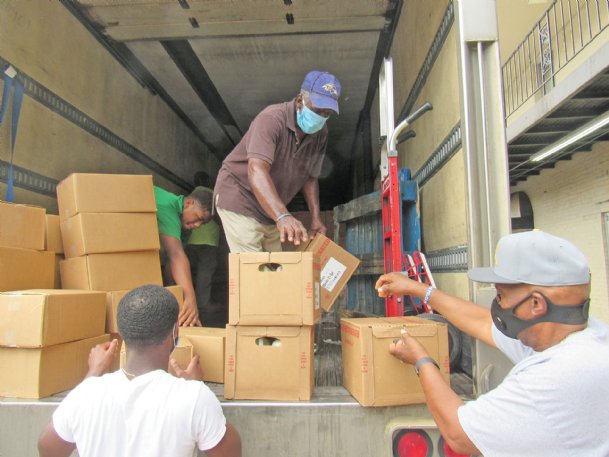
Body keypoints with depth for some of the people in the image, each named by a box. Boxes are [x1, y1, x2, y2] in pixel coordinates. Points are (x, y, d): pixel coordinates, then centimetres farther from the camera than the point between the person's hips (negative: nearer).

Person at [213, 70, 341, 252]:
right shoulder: (272, 119, -25)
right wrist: (283, 216, -52)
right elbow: (257, 171, -39)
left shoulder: (321, 134, -4)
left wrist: (316, 217, -10)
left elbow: (310, 177, 3)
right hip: (239, 199, -6)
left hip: (272, 210, 7)